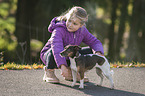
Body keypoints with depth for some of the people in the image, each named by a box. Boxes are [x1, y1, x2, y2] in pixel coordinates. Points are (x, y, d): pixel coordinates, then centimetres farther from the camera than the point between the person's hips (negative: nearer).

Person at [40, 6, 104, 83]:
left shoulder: (82, 31, -8)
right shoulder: (59, 30, -30)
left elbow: (95, 42, 1)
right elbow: (57, 47, -45)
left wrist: (98, 52, -23)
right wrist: (62, 66, -57)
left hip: (68, 58, 6)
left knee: (91, 52, -10)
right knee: (55, 51, -41)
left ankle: (71, 72, 6)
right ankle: (49, 71, -12)